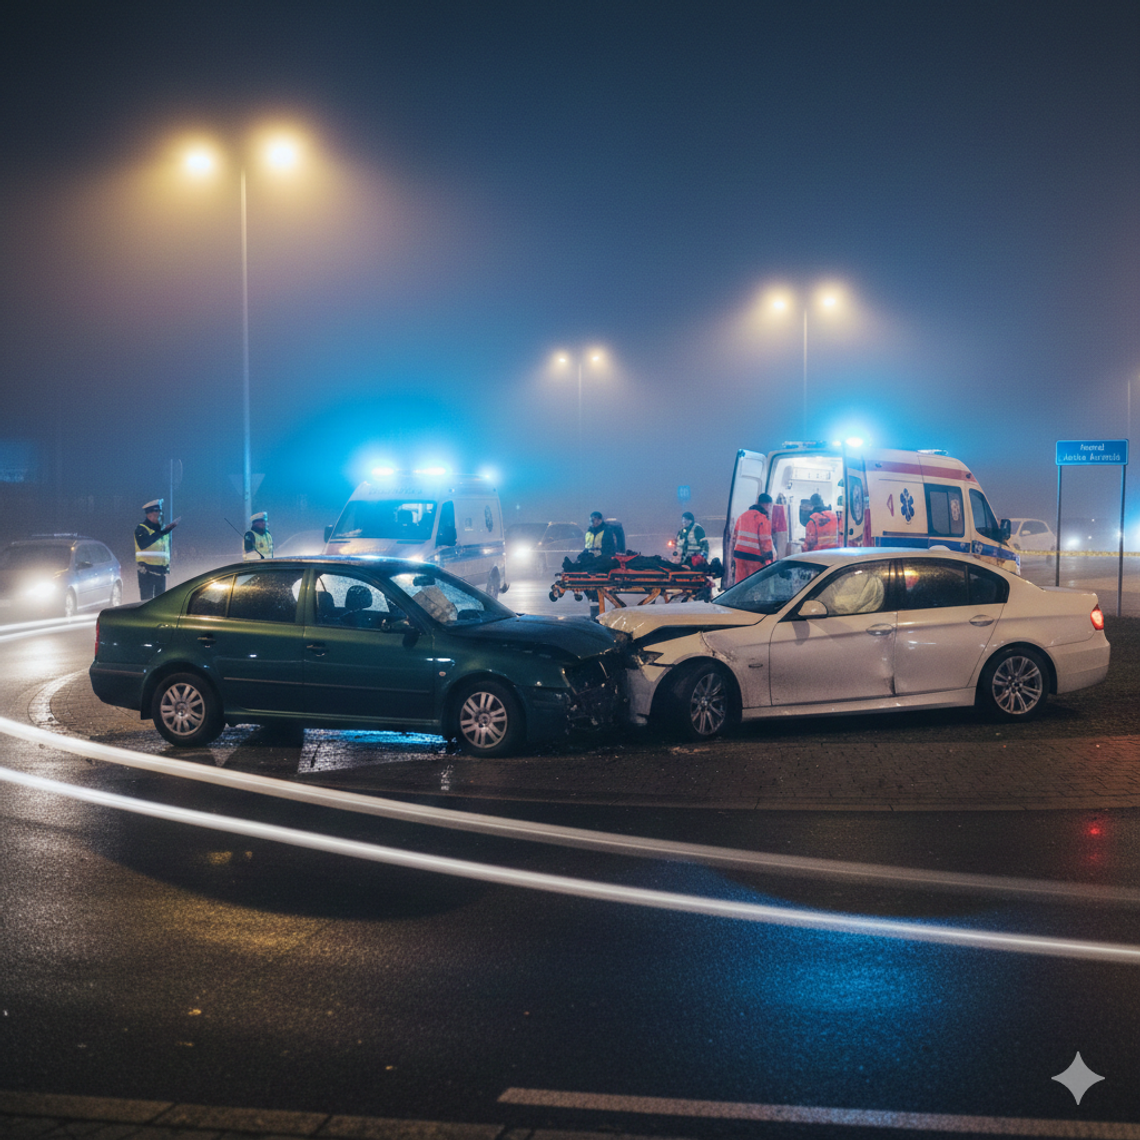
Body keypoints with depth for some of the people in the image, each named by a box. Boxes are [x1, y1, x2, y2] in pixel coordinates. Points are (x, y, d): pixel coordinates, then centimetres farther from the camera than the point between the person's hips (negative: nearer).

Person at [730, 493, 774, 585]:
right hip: (754, 557, -6)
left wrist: (733, 557, 22)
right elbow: (765, 542, -12)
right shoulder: (763, 519, -10)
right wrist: (768, 562, -7)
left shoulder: (742, 516, 13)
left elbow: (734, 537, 17)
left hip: (739, 554, 6)